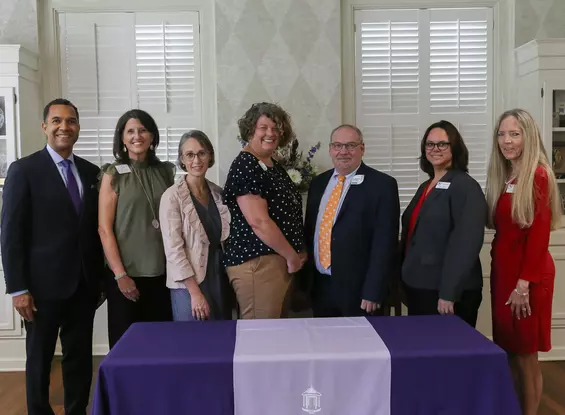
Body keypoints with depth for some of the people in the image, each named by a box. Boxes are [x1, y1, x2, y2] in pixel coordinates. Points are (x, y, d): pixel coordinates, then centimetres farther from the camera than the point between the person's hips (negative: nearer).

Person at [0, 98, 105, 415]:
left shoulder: (92, 172, 8)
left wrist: (101, 276, 9)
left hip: (84, 283, 4)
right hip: (44, 284, -4)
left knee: (81, 356, 12)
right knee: (40, 358, 11)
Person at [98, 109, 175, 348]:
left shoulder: (165, 171, 8)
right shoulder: (114, 174, -2)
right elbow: (104, 228, -6)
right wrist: (120, 274, -11)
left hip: (162, 271, 3)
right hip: (127, 273, -3)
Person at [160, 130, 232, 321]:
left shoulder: (218, 193, 6)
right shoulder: (172, 196, -11)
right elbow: (173, 249, -15)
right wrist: (195, 292, -16)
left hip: (221, 278, 5)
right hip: (190, 283, -5)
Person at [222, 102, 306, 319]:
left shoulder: (274, 166, 14)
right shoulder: (244, 166, -14)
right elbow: (258, 221, -21)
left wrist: (298, 253, 9)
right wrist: (292, 256, -13)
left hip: (281, 261, 9)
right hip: (257, 263, -9)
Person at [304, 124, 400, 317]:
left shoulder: (382, 185, -8)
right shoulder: (318, 183, 10)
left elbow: (385, 242, -12)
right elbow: (309, 230, 13)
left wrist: (373, 292, -16)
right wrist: (304, 279, 9)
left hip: (358, 288, -5)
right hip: (319, 286, 5)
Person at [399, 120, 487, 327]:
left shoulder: (465, 186, -12)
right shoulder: (425, 187, 14)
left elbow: (466, 243, -20)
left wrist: (449, 293, -23)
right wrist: (406, 282, 14)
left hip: (446, 293, -8)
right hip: (417, 289, 8)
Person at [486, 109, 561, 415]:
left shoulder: (538, 176, -12)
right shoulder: (503, 177, 11)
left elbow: (539, 233, -16)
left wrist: (524, 283, -18)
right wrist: (501, 272, 4)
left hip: (527, 275, -7)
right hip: (502, 270, 7)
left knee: (525, 356, 4)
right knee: (508, 351, 14)